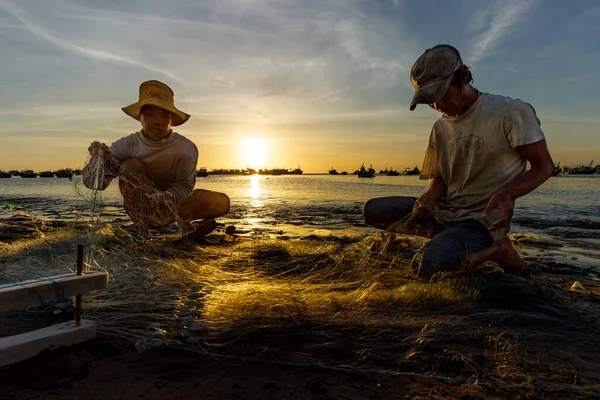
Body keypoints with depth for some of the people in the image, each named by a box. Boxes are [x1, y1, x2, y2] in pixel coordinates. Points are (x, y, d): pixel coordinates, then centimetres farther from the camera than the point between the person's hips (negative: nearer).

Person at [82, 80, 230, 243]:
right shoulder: (126, 145, -16)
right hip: (141, 208, 1)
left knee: (221, 202, -21)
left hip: (174, 204, 0)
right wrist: (99, 160, -43)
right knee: (130, 165, -27)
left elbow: (184, 185, -22)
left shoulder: (186, 148, -16)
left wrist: (167, 197, -45)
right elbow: (92, 182, -20)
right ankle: (142, 227, -19)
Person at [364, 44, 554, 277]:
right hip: (443, 211, 7)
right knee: (373, 210, -5)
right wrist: (429, 197, -11)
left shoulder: (511, 111, -7)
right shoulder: (440, 128, 11)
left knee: (428, 265, -34)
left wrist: (507, 193, -26)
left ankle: (497, 250, -5)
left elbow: (543, 165, -5)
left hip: (482, 218, -7)